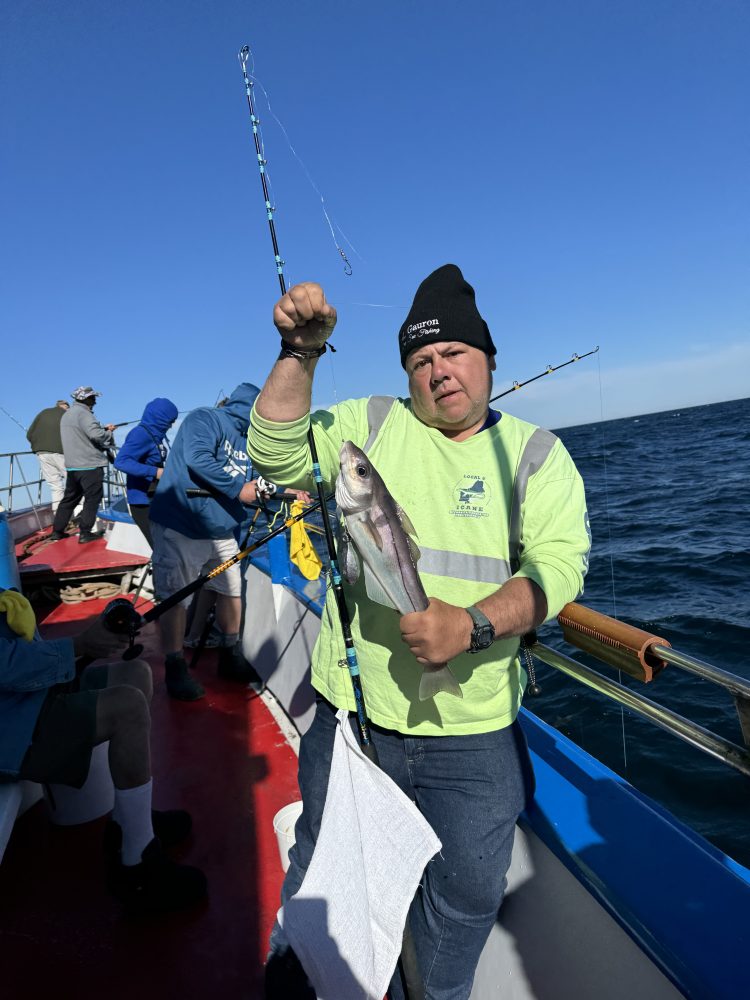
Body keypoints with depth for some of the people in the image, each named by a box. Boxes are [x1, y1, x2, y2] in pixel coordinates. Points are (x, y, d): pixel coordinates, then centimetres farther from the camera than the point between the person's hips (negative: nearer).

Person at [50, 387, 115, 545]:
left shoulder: (67, 414, 18)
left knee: (70, 498, 16)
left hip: (72, 465, 9)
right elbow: (96, 435, -26)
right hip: (89, 465, -9)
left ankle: (57, 531, 21)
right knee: (92, 498, -1)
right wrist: (109, 434, -7)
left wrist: (104, 428, 14)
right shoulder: (83, 413, -14)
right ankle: (85, 533, -1)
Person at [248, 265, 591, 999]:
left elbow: (557, 563, -11)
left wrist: (473, 624, -26)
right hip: (352, 716, 0)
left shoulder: (536, 453, 0)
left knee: (466, 896, 18)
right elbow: (277, 454, -9)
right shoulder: (371, 425, 1)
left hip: (475, 735, 1)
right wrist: (300, 354, -20)